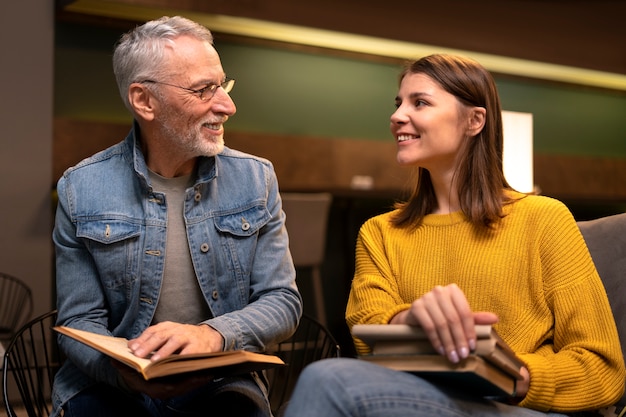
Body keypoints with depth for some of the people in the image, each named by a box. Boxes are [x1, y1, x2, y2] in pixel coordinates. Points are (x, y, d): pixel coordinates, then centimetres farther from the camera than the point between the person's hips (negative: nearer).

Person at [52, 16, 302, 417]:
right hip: (111, 385, -1)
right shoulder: (81, 189, -3)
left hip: (221, 384, 2)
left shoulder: (256, 178, 2)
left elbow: (283, 301, -2)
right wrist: (125, 372, -25)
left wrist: (212, 334, -23)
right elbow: (80, 322, -2)